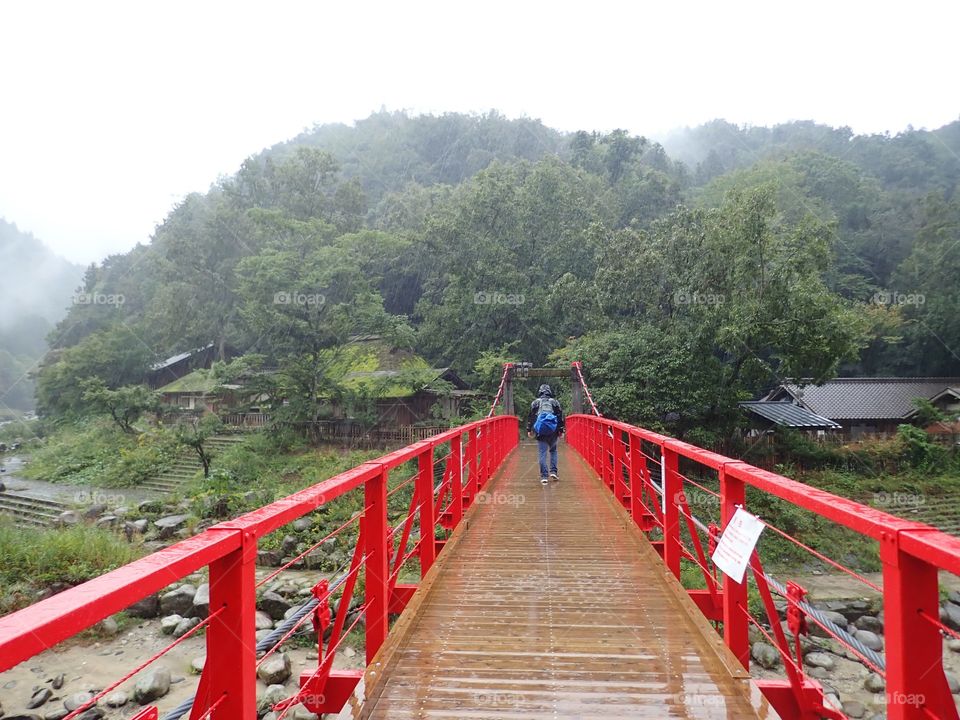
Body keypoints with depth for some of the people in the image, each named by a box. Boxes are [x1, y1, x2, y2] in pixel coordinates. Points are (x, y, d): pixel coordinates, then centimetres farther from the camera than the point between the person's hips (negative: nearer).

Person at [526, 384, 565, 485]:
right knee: (553, 450, 20)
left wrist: (529, 430, 13)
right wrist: (561, 430, 9)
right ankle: (553, 472, 10)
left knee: (542, 453, 2)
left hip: (540, 432, -1)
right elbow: (560, 416, 6)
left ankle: (544, 476, -2)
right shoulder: (554, 402, 10)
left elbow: (531, 416, 8)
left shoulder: (535, 402, 9)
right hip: (553, 431, 1)